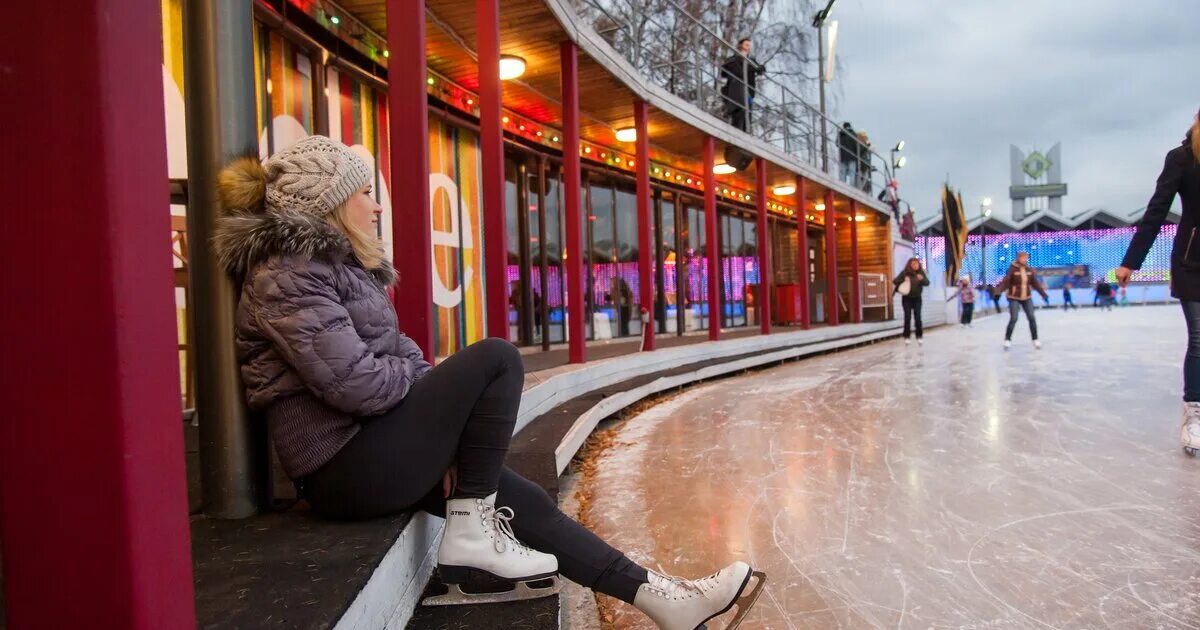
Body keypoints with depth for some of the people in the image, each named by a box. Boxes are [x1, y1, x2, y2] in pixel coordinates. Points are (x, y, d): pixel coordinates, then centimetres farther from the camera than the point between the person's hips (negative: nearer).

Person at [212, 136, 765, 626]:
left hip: (370, 446, 9)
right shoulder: (289, 275, -14)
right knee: (496, 360, -16)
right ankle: (471, 534, -8)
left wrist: (446, 417, 0)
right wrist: (416, 379, -5)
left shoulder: (336, 263, 18)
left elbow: (395, 351, 16)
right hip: (347, 465, -9)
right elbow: (356, 383, -25)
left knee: (525, 502, 4)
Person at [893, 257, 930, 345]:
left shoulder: (921, 273, -3)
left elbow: (927, 283, -10)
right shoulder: (904, 273, -9)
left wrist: (922, 279, -29)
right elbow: (895, 281, -7)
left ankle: (919, 337, 5)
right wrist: (898, 289, -21)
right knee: (907, 317, -2)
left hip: (917, 298, 1)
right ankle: (906, 337, 4)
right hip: (906, 299, -1)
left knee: (917, 318, -2)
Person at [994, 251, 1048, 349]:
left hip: (1027, 298, 5)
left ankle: (1035, 340, 18)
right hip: (1014, 298, -5)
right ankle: (1007, 340, 6)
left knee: (1032, 318, 5)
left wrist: (1043, 293, 12)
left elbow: (1035, 283, 10)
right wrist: (998, 290, -32)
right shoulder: (1013, 269, -13)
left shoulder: (1029, 270, 1)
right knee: (1013, 319, -9)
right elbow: (1005, 282, -18)